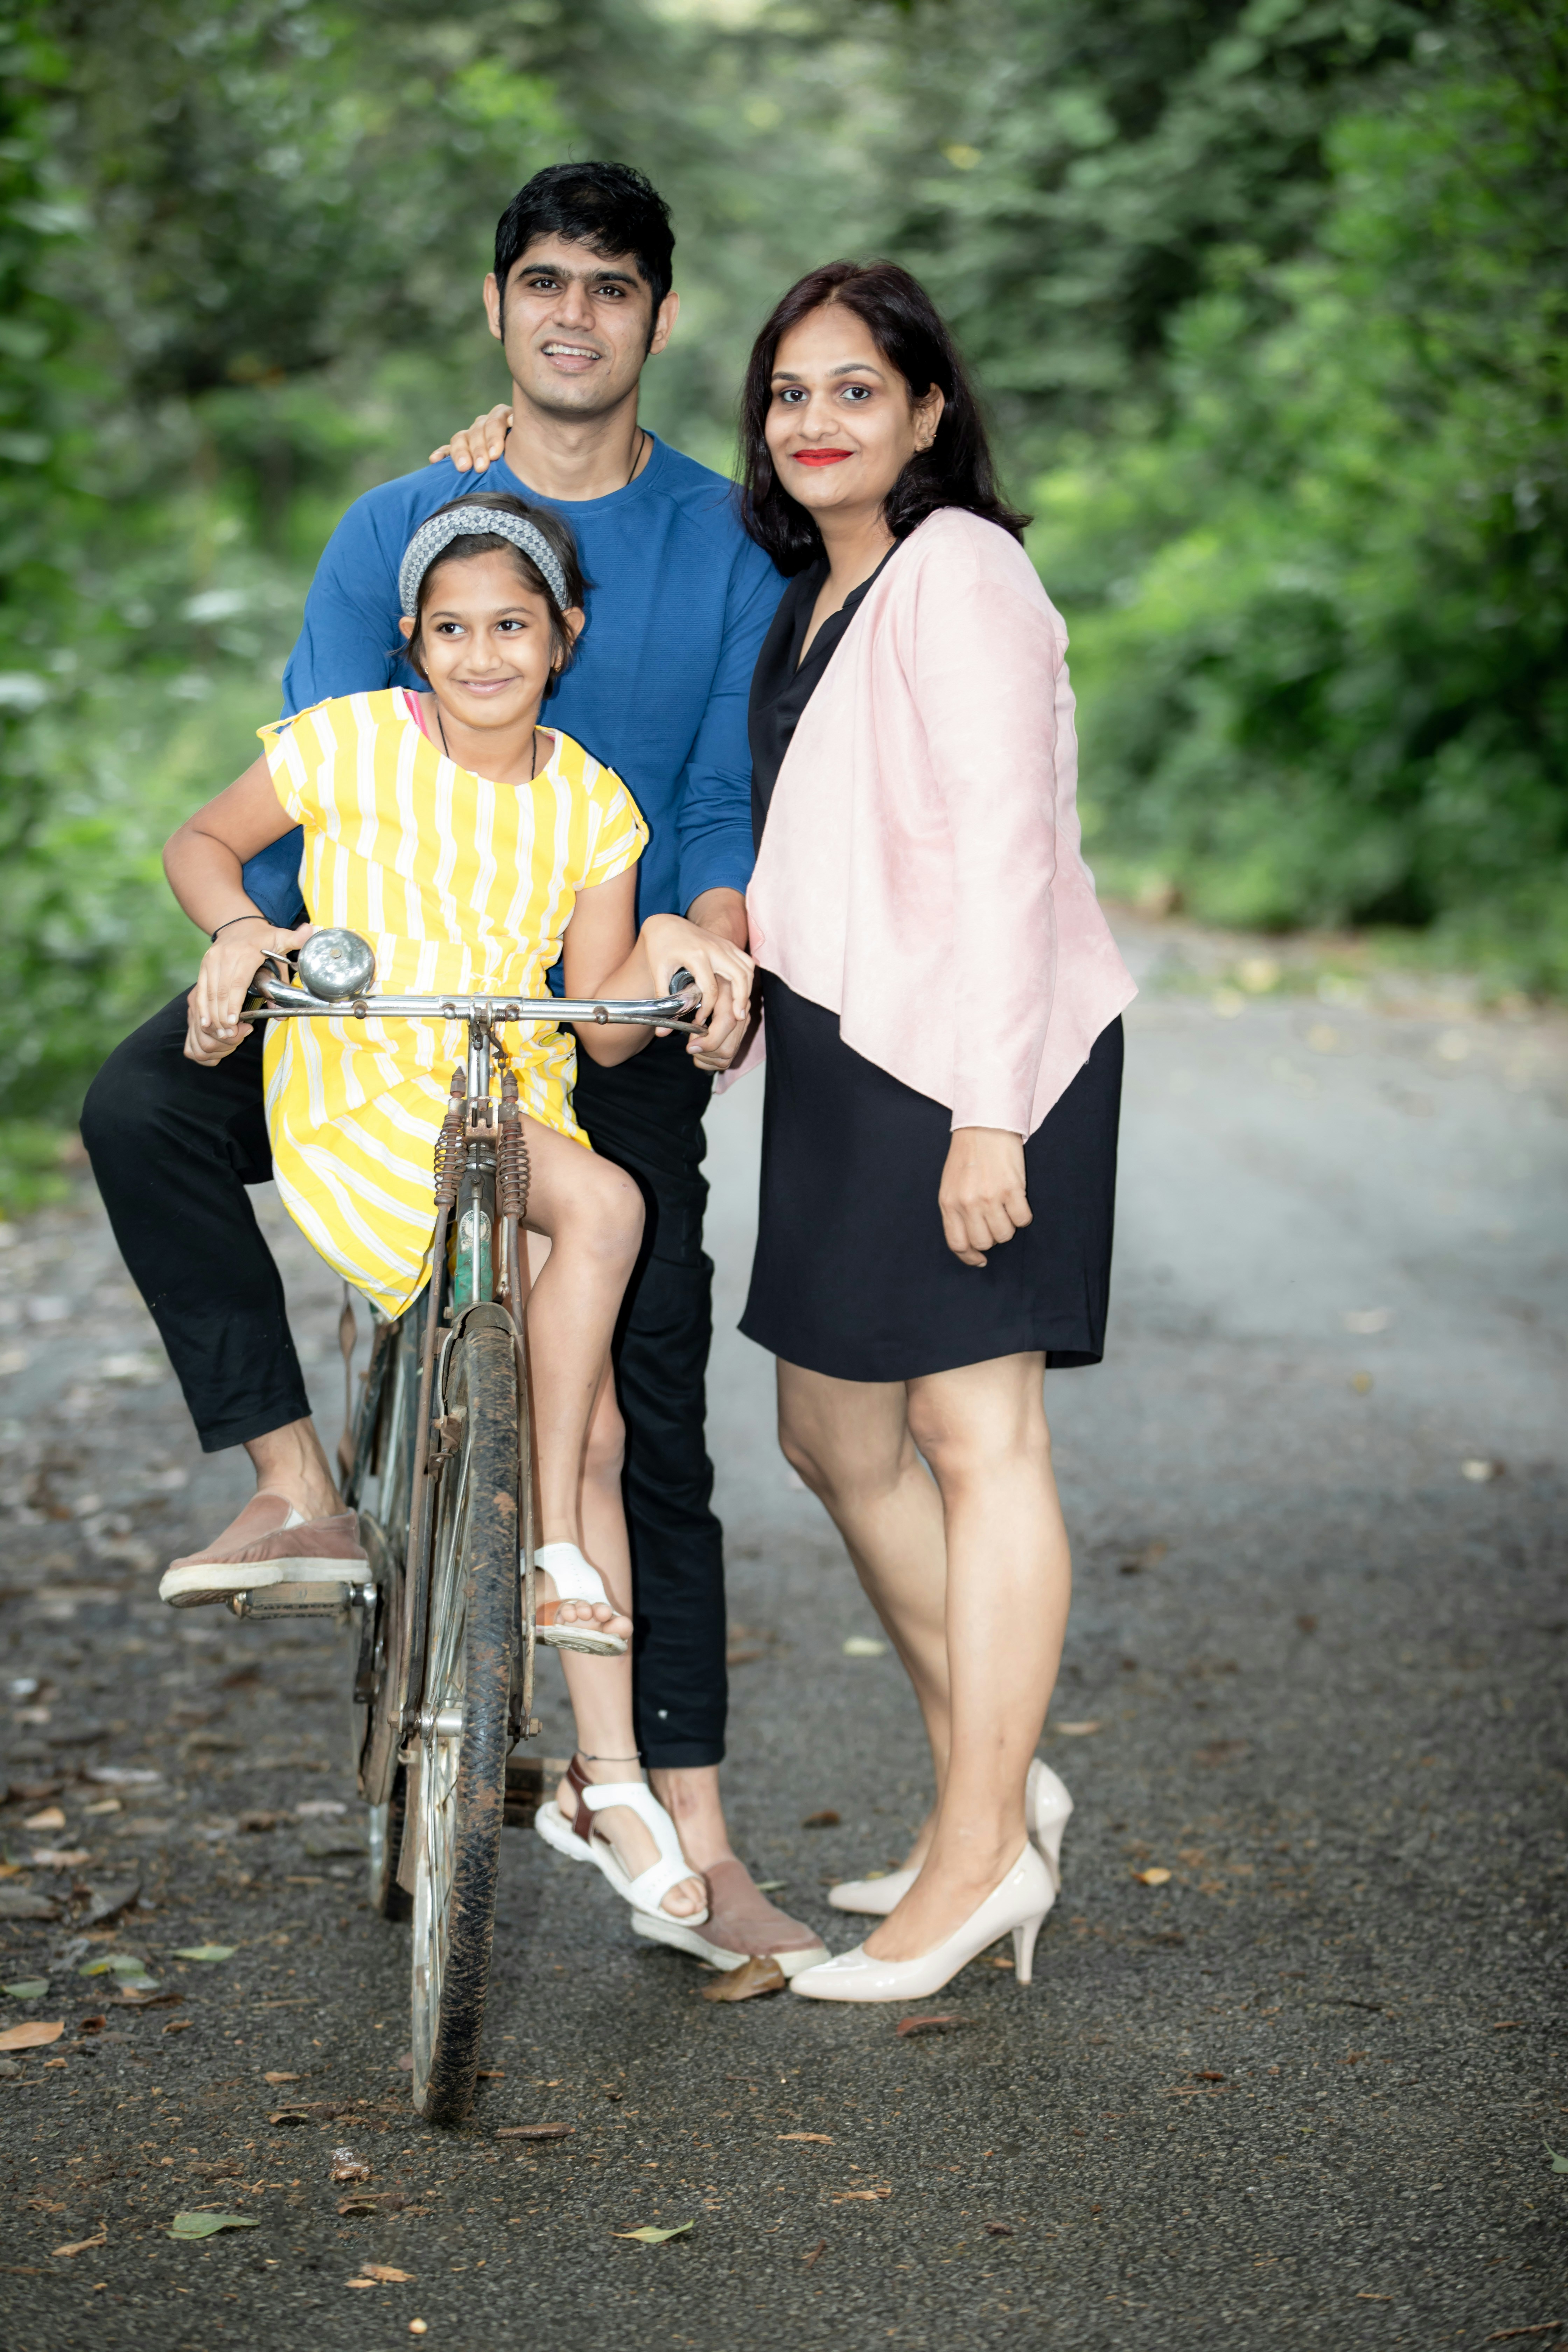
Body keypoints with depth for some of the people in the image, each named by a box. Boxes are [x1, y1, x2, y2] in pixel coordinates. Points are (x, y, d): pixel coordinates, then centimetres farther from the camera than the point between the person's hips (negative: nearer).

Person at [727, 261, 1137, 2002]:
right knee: (834, 1436, 12)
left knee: (971, 1429, -6)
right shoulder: (808, 597, 17)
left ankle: (984, 1853, 1)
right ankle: (991, 1779, 26)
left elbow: (1005, 847, -17)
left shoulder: (956, 574, -11)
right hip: (843, 1053, 10)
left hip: (970, 1057, -10)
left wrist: (987, 1106, -21)